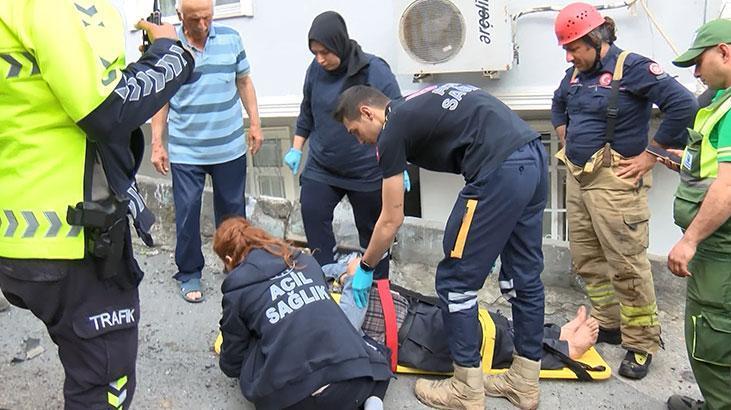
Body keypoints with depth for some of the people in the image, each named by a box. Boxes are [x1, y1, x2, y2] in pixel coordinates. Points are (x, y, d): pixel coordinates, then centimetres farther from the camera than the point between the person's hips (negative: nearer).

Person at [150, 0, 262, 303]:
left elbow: (244, 82, 10)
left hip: (230, 147, 2)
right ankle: (189, 273, 19)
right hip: (185, 151, -1)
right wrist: (157, 144, -3)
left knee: (233, 210, 12)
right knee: (187, 213, 3)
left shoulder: (230, 39, 0)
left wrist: (255, 123, 6)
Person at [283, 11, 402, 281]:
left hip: (367, 172, -3)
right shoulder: (316, 69, -3)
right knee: (312, 213, -11)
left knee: (372, 230, 8)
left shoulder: (375, 70, -15)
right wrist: (296, 149, 11)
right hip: (321, 167, 4)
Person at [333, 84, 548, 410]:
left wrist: (365, 268, 21)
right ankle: (525, 383, 29)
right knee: (523, 276, 16)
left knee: (456, 281, 3)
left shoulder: (392, 132, 1)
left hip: (501, 171, -10)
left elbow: (391, 220, 5)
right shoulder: (418, 105, 25)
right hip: (534, 156, 10)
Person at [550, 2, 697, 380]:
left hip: (614, 182, -8)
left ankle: (641, 343, 10)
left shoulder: (632, 67, -12)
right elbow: (558, 105, 32)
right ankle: (607, 324, 29)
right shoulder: (576, 73, 11)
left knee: (627, 264, -4)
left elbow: (683, 104, -19)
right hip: (577, 178, 8)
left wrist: (649, 156, -15)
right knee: (586, 258, 14)